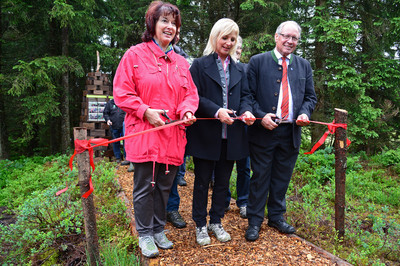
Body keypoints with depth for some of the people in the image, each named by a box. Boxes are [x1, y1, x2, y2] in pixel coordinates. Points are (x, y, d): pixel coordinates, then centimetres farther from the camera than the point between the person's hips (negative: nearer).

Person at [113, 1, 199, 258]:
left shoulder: (181, 62, 13)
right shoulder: (135, 54, -1)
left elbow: (190, 92, 13)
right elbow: (122, 92, -4)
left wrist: (187, 110, -7)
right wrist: (145, 111, -14)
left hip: (173, 136, 5)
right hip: (144, 133, -4)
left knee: (165, 186, 14)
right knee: (144, 187, 5)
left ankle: (159, 230, 32)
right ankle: (145, 234, 24)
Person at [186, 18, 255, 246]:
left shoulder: (239, 69, 15)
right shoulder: (200, 65, 0)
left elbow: (246, 95, 12)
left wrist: (246, 110, -11)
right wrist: (216, 111, -22)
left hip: (231, 136, 5)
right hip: (206, 134, -4)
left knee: (223, 181, 14)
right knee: (202, 181, 7)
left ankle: (216, 222, 31)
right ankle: (201, 225, 23)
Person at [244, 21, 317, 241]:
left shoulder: (304, 66, 13)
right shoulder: (257, 62, 0)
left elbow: (310, 96, 15)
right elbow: (248, 95, -3)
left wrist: (304, 113, -6)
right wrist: (261, 116, -17)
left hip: (291, 132, 4)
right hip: (263, 130, -4)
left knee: (282, 178, 14)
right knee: (260, 177, 5)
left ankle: (277, 217, 32)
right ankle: (255, 221, 20)